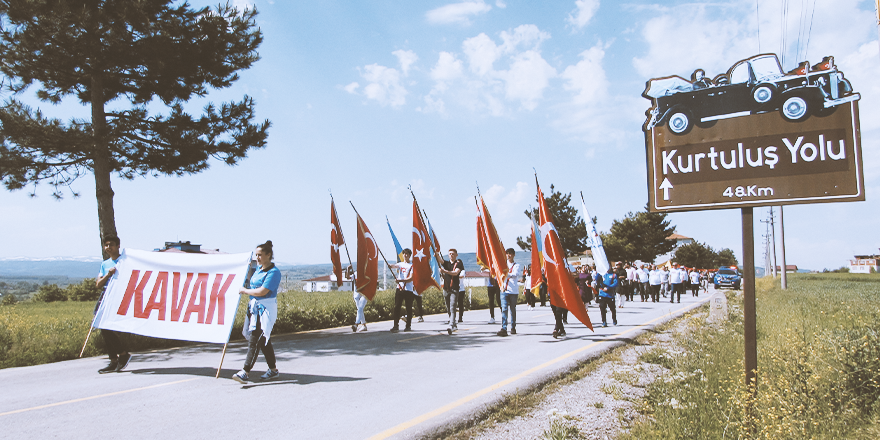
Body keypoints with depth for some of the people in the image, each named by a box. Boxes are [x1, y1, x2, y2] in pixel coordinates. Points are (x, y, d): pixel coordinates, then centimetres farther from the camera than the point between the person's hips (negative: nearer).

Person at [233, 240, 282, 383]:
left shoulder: (274, 272, -14)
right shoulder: (259, 270, 14)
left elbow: (262, 292, -19)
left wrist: (244, 290, -8)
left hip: (266, 309, -9)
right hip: (254, 307, 9)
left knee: (254, 339, -12)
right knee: (263, 340, 14)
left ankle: (245, 372, -12)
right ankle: (273, 369, 25)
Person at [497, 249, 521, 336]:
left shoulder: (516, 265, 4)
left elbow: (515, 274, -13)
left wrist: (507, 273, -29)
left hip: (513, 291, -2)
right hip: (504, 290, 2)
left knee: (513, 310, 7)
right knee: (504, 309, -10)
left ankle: (513, 328, 21)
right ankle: (504, 329, -18)